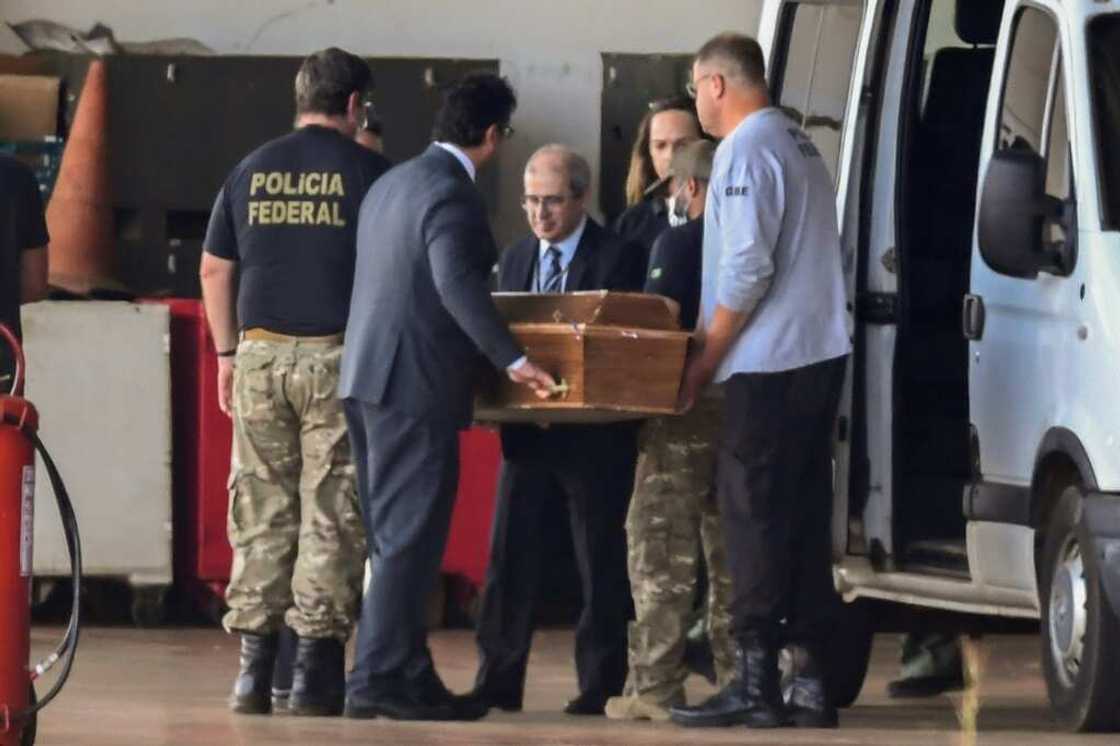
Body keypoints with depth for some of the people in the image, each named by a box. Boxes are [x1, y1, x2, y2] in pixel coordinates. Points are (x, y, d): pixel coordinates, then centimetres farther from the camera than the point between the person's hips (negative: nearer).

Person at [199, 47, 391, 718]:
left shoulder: (251, 171, 9)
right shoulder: (367, 171, -2)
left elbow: (215, 269, 12)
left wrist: (227, 353, 20)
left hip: (261, 354, 3)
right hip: (337, 358, -3)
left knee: (261, 510, 8)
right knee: (332, 511, 0)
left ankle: (255, 667, 7)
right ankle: (316, 672, -2)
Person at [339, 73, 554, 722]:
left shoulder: (392, 183, 16)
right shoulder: (451, 193, -13)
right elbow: (457, 283, -26)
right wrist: (514, 359, -27)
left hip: (369, 379, 9)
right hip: (417, 384, -9)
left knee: (395, 540, 12)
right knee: (410, 541, -6)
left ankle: (407, 675, 15)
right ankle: (381, 678, -8)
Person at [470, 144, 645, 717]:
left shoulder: (616, 258, -4)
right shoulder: (515, 260, 13)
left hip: (594, 433, -5)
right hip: (527, 428, 5)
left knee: (599, 560, 2)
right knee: (508, 555, 0)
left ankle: (599, 685, 7)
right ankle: (498, 679, 3)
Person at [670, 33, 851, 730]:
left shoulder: (746, 150, -12)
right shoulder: (799, 144, 17)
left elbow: (747, 268, -19)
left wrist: (705, 359, -10)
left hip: (769, 361, -9)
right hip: (820, 354, 9)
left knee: (755, 516, -6)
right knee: (805, 517, 9)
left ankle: (756, 684, -7)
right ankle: (810, 680, 9)